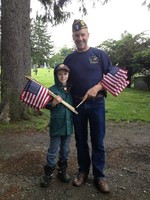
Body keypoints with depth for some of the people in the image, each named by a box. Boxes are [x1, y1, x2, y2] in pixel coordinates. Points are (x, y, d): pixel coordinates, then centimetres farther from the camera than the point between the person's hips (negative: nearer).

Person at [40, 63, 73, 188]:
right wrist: (53, 103, -26)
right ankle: (48, 173, 20)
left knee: (65, 150, 16)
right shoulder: (52, 90, -9)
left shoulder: (71, 89, 4)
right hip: (56, 125, -4)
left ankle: (63, 171, 32)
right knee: (53, 151, 5)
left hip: (68, 125, 4)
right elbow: (46, 105, -9)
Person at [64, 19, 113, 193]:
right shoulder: (69, 59, 8)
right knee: (81, 141, 11)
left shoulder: (99, 54, 1)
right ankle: (83, 171, 27)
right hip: (77, 104, 2)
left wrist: (97, 87, -16)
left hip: (96, 103, -2)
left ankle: (99, 175, 18)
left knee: (98, 141, 4)